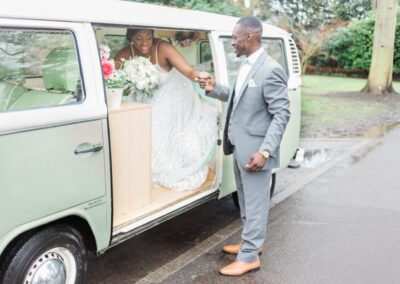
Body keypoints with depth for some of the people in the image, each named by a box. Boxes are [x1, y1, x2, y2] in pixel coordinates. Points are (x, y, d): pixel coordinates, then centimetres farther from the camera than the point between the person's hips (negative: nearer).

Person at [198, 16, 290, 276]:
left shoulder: (270, 70, -19)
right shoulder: (247, 66, 9)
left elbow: (282, 114, -20)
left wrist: (265, 151, -26)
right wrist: (215, 89, 7)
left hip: (255, 150, -9)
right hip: (240, 147, 9)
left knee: (255, 204, 3)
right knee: (247, 201, 21)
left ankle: (249, 257, 15)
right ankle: (251, 242, 37)